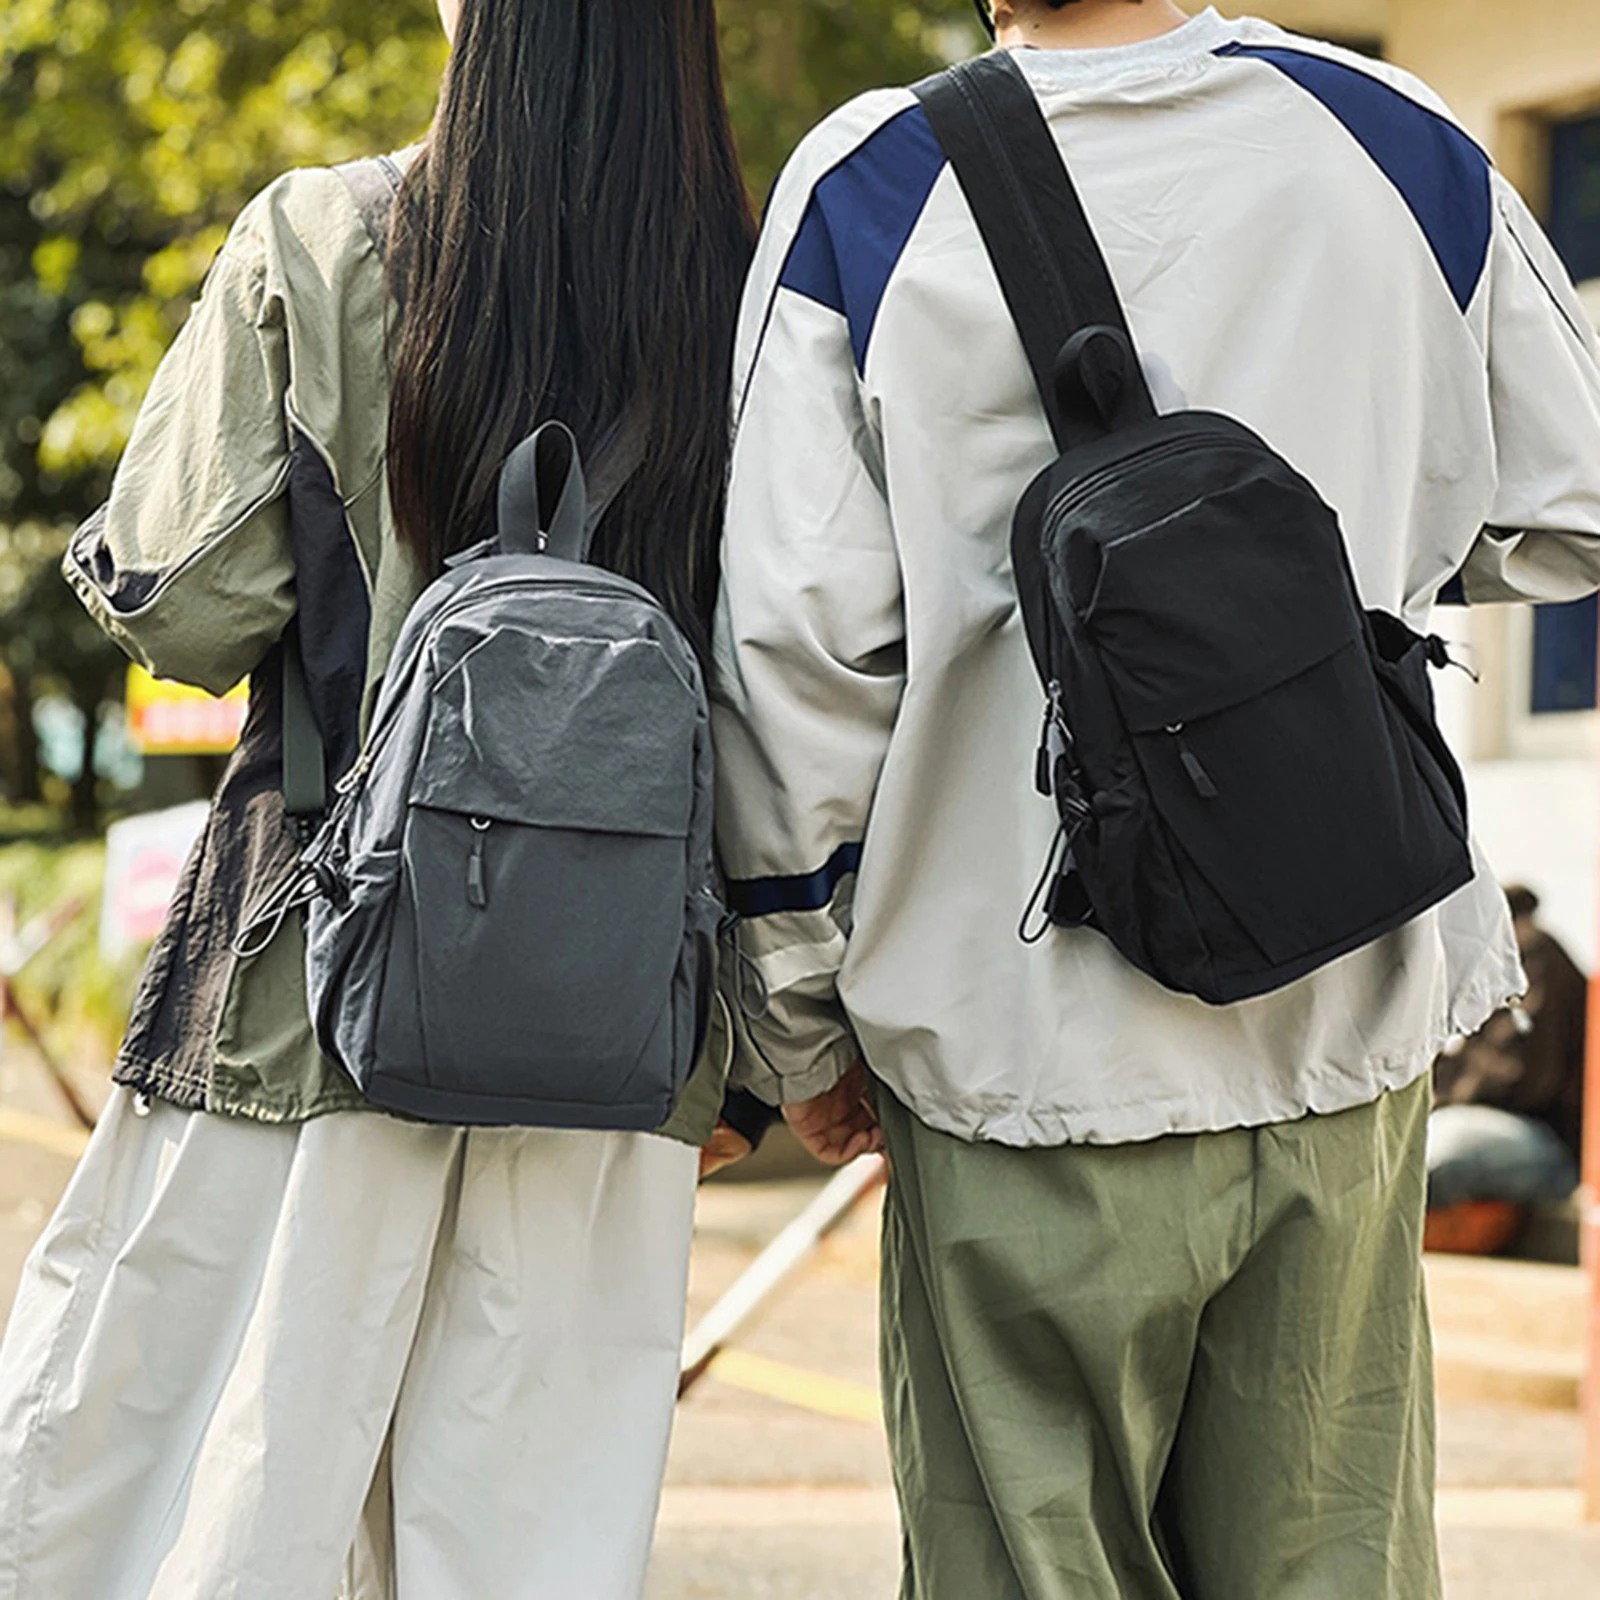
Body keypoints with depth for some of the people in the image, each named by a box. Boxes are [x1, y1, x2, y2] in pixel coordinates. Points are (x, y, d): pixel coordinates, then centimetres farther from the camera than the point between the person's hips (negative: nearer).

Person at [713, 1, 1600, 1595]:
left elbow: (793, 638, -7)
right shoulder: (1405, 146, 0)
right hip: (1350, 1028, 3)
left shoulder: (866, 187, -7)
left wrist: (801, 1019, 4)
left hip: (1027, 1033, -2)